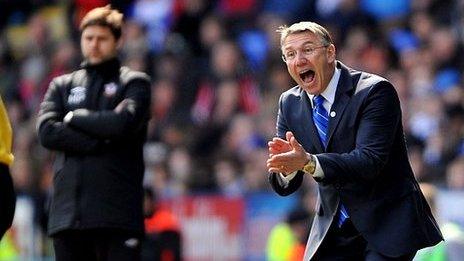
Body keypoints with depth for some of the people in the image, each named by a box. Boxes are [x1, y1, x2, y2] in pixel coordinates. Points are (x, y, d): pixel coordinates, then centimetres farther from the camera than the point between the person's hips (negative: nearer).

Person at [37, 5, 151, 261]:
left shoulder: (134, 83, 10)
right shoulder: (62, 86, 18)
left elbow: (123, 124, -10)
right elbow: (46, 132, 1)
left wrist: (74, 118, 1)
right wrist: (102, 141, -7)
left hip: (117, 213, -3)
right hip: (68, 211, 4)